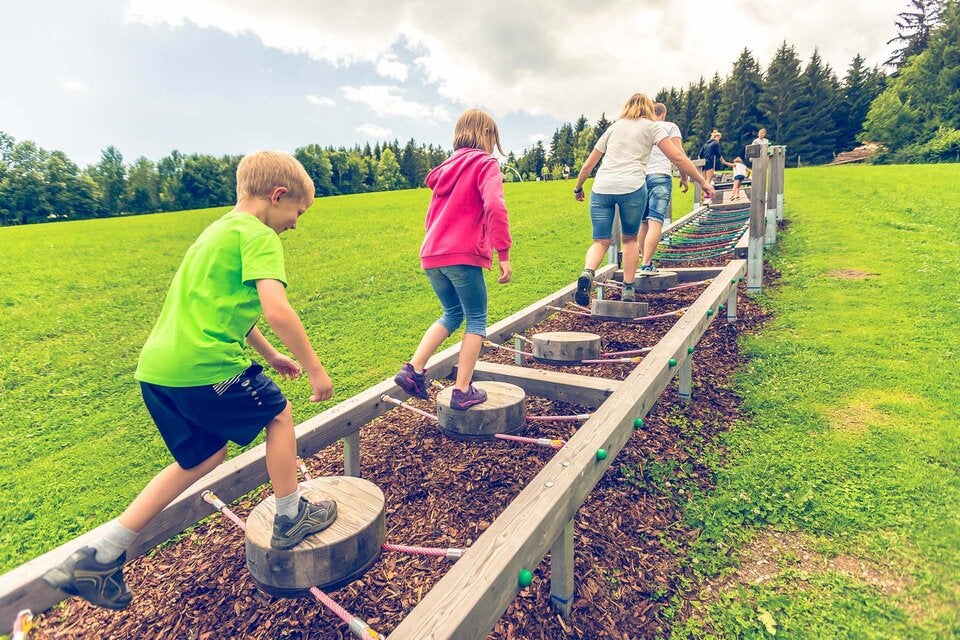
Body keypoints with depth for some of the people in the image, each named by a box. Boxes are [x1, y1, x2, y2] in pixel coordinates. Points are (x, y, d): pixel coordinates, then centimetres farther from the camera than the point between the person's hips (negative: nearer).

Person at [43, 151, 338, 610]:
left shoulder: (219, 231, 22)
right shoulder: (259, 236, -9)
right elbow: (277, 311, -23)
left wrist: (270, 355, 32)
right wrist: (315, 368, -13)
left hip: (157, 366, 9)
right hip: (203, 367, -9)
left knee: (204, 457, 20)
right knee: (278, 414, 12)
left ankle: (96, 558, 25)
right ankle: (290, 518, 25)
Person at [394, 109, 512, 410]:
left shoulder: (447, 167, 22)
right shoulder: (485, 164, 0)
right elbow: (494, 206, -18)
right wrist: (504, 254, -16)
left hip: (431, 254, 7)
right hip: (463, 255, -7)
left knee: (452, 314, 22)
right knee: (477, 320, 7)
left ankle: (413, 369, 9)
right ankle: (463, 391, 8)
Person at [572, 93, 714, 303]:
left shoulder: (613, 127, 26)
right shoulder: (651, 127, 17)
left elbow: (588, 165, 25)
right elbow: (678, 158, 8)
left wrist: (578, 187, 39)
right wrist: (702, 182, 14)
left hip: (601, 188, 2)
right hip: (632, 187, -2)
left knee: (601, 242, 6)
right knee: (630, 239, 17)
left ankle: (587, 273, -24)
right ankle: (628, 289, 13)